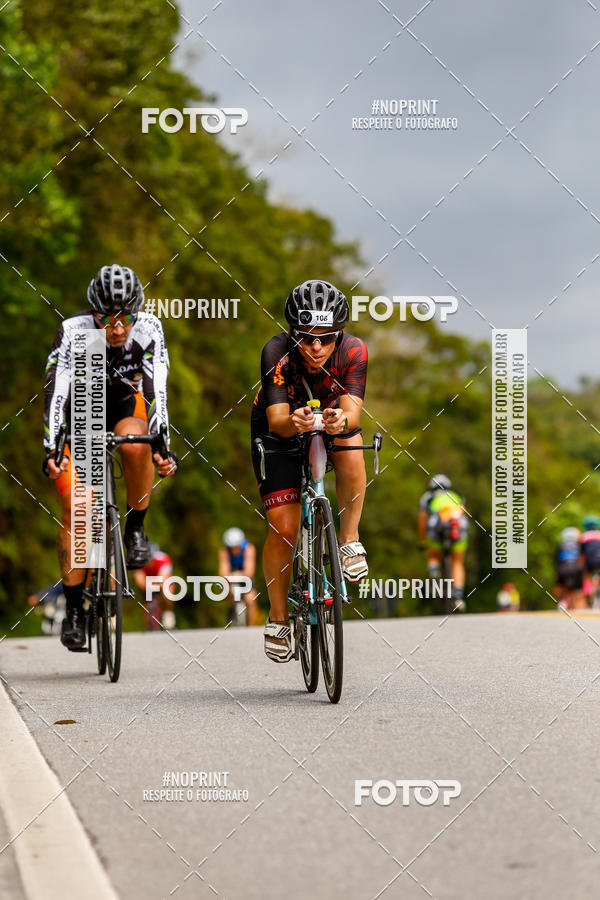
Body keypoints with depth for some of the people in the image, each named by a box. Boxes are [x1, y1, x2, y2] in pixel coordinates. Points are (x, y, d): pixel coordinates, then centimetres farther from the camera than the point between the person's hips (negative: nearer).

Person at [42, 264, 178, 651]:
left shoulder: (149, 329, -25)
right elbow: (56, 393, -34)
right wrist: (51, 449, -45)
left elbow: (157, 391, -31)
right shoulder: (74, 331, -28)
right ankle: (74, 608, -5)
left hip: (126, 405, 1)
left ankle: (136, 527, -10)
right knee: (75, 504, -14)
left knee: (135, 445, -35)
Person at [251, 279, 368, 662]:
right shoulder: (277, 353, -32)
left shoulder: (353, 351, -28)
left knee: (351, 450, -35)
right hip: (280, 432, -1)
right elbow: (277, 421, -37)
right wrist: (294, 422, -59)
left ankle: (349, 541, -14)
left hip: (332, 421, 1)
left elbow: (353, 412, -35)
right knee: (284, 529, -11)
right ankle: (278, 618, 10)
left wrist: (342, 420, -58)